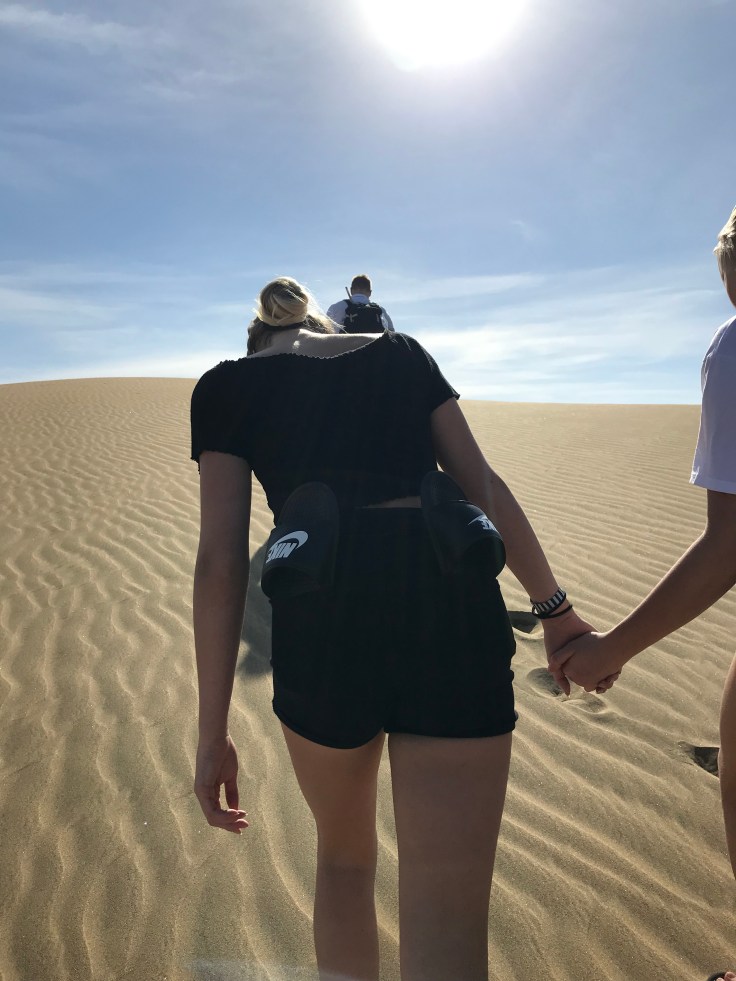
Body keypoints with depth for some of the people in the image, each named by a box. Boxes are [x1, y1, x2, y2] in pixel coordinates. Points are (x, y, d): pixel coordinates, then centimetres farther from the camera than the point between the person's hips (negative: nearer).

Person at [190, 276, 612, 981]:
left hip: (321, 613, 0)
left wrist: (213, 733, 8)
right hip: (455, 595, 1)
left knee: (343, 855, 30)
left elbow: (221, 561, 4)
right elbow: (485, 486, 14)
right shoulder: (402, 352, 21)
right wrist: (555, 608, 22)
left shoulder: (227, 386, 15)